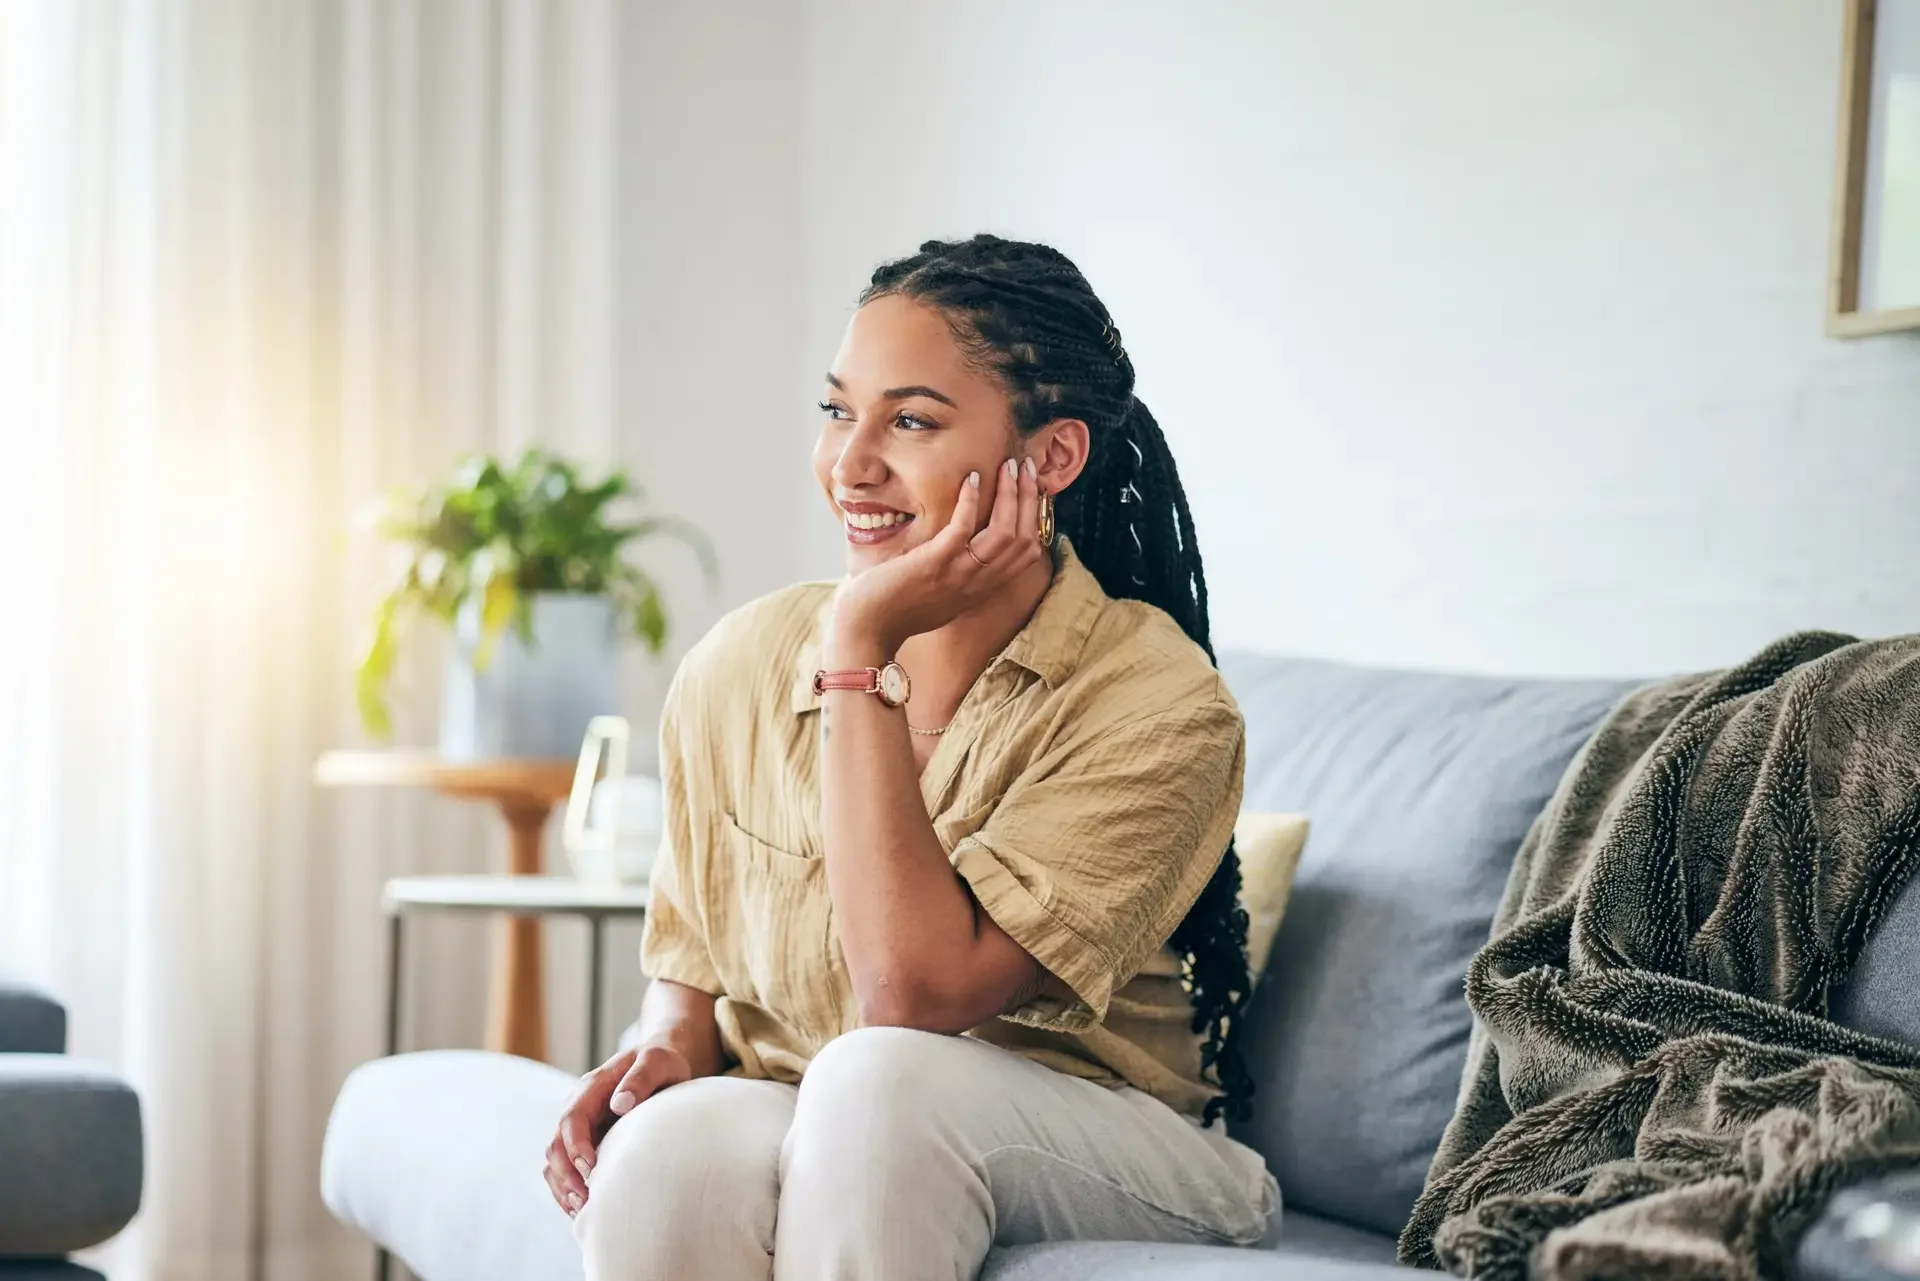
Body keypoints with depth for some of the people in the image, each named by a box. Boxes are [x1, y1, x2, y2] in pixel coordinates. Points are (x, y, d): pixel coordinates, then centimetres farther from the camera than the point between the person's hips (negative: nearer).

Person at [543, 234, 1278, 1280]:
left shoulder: (1155, 705, -15)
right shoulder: (743, 665, -1)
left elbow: (915, 994, -25)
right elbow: (691, 969, 13)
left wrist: (858, 649, -23)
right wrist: (670, 1050, -12)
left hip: (1099, 1151, -2)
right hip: (800, 1125, 2)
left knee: (880, 1077, -36)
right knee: (667, 1148, -34)